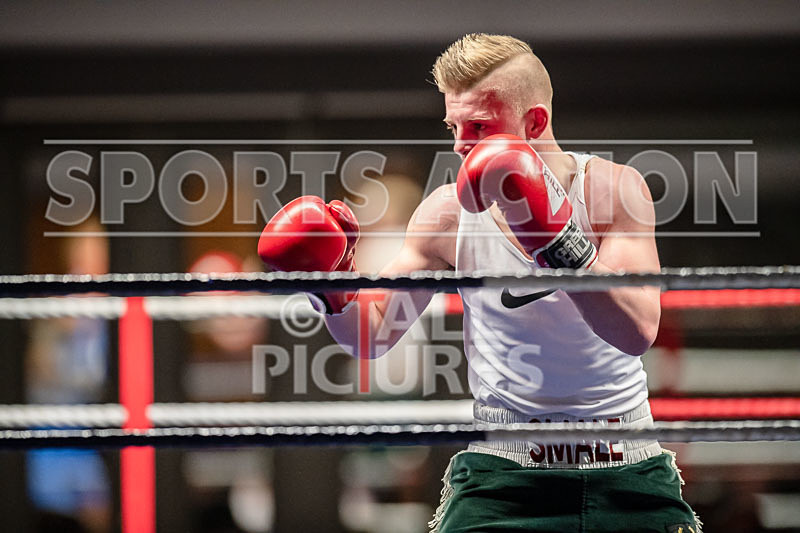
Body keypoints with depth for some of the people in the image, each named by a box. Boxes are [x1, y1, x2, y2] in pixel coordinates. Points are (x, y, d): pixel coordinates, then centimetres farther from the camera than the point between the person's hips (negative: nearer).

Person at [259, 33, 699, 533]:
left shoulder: (614, 189, -7)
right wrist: (334, 286, -16)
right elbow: (373, 336, 5)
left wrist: (555, 236, -30)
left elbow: (638, 332, -20)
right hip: (503, 475, 0)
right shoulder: (450, 211, -2)